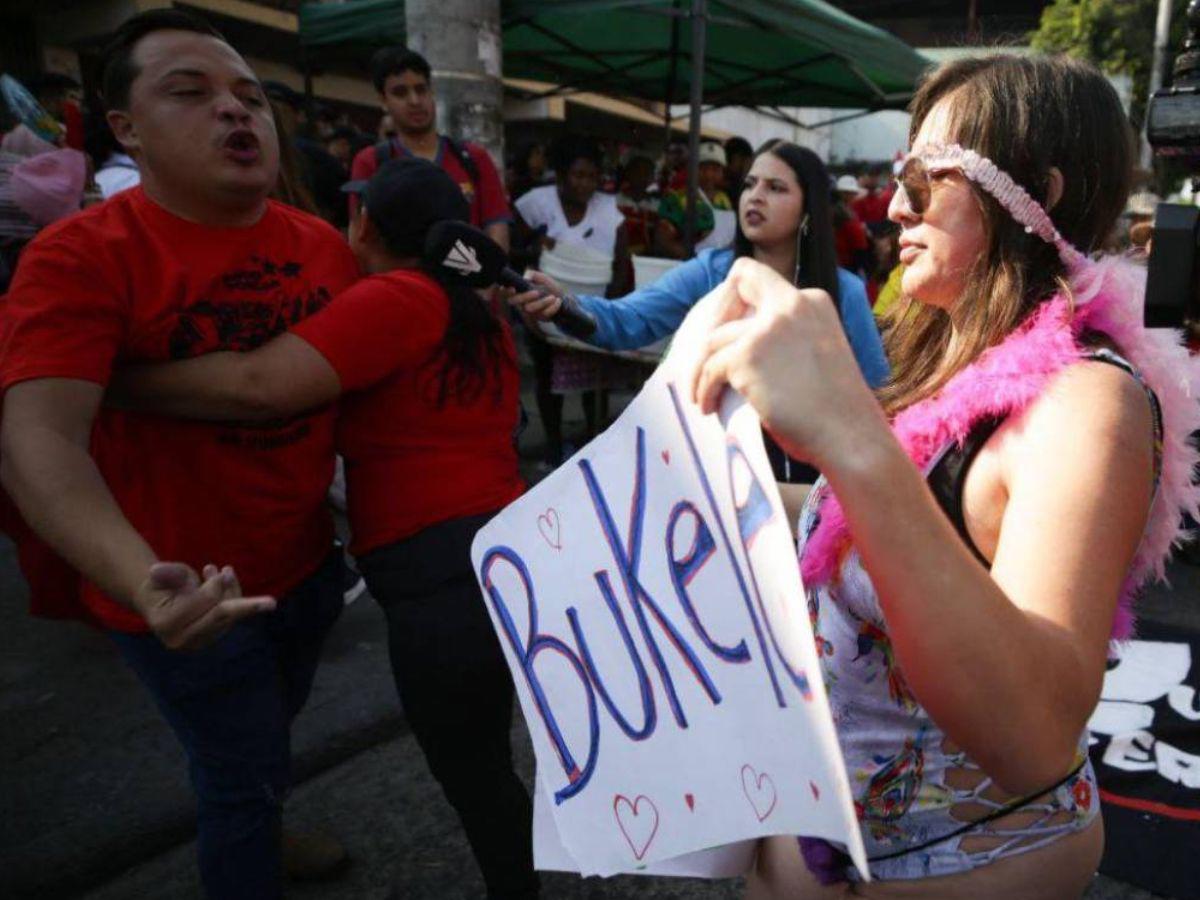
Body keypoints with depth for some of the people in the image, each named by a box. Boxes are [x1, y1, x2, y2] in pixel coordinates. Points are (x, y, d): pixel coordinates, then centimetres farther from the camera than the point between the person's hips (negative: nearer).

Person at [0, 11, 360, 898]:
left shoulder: (323, 244, -3)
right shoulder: (80, 255, -20)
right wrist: (147, 584, -45)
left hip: (308, 562, 6)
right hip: (194, 598, -6)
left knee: (265, 737, 30)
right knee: (244, 770, 14)